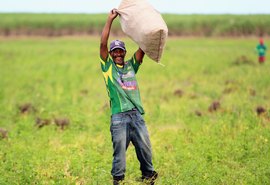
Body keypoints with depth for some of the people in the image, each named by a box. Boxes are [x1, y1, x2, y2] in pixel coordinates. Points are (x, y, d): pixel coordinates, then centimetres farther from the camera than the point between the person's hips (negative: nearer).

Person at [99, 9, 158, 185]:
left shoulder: (131, 65, 20)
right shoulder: (108, 66, 10)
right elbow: (103, 43, -1)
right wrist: (110, 20, -2)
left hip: (137, 114, 3)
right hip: (119, 116, -3)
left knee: (145, 147, 2)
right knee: (120, 149, -4)